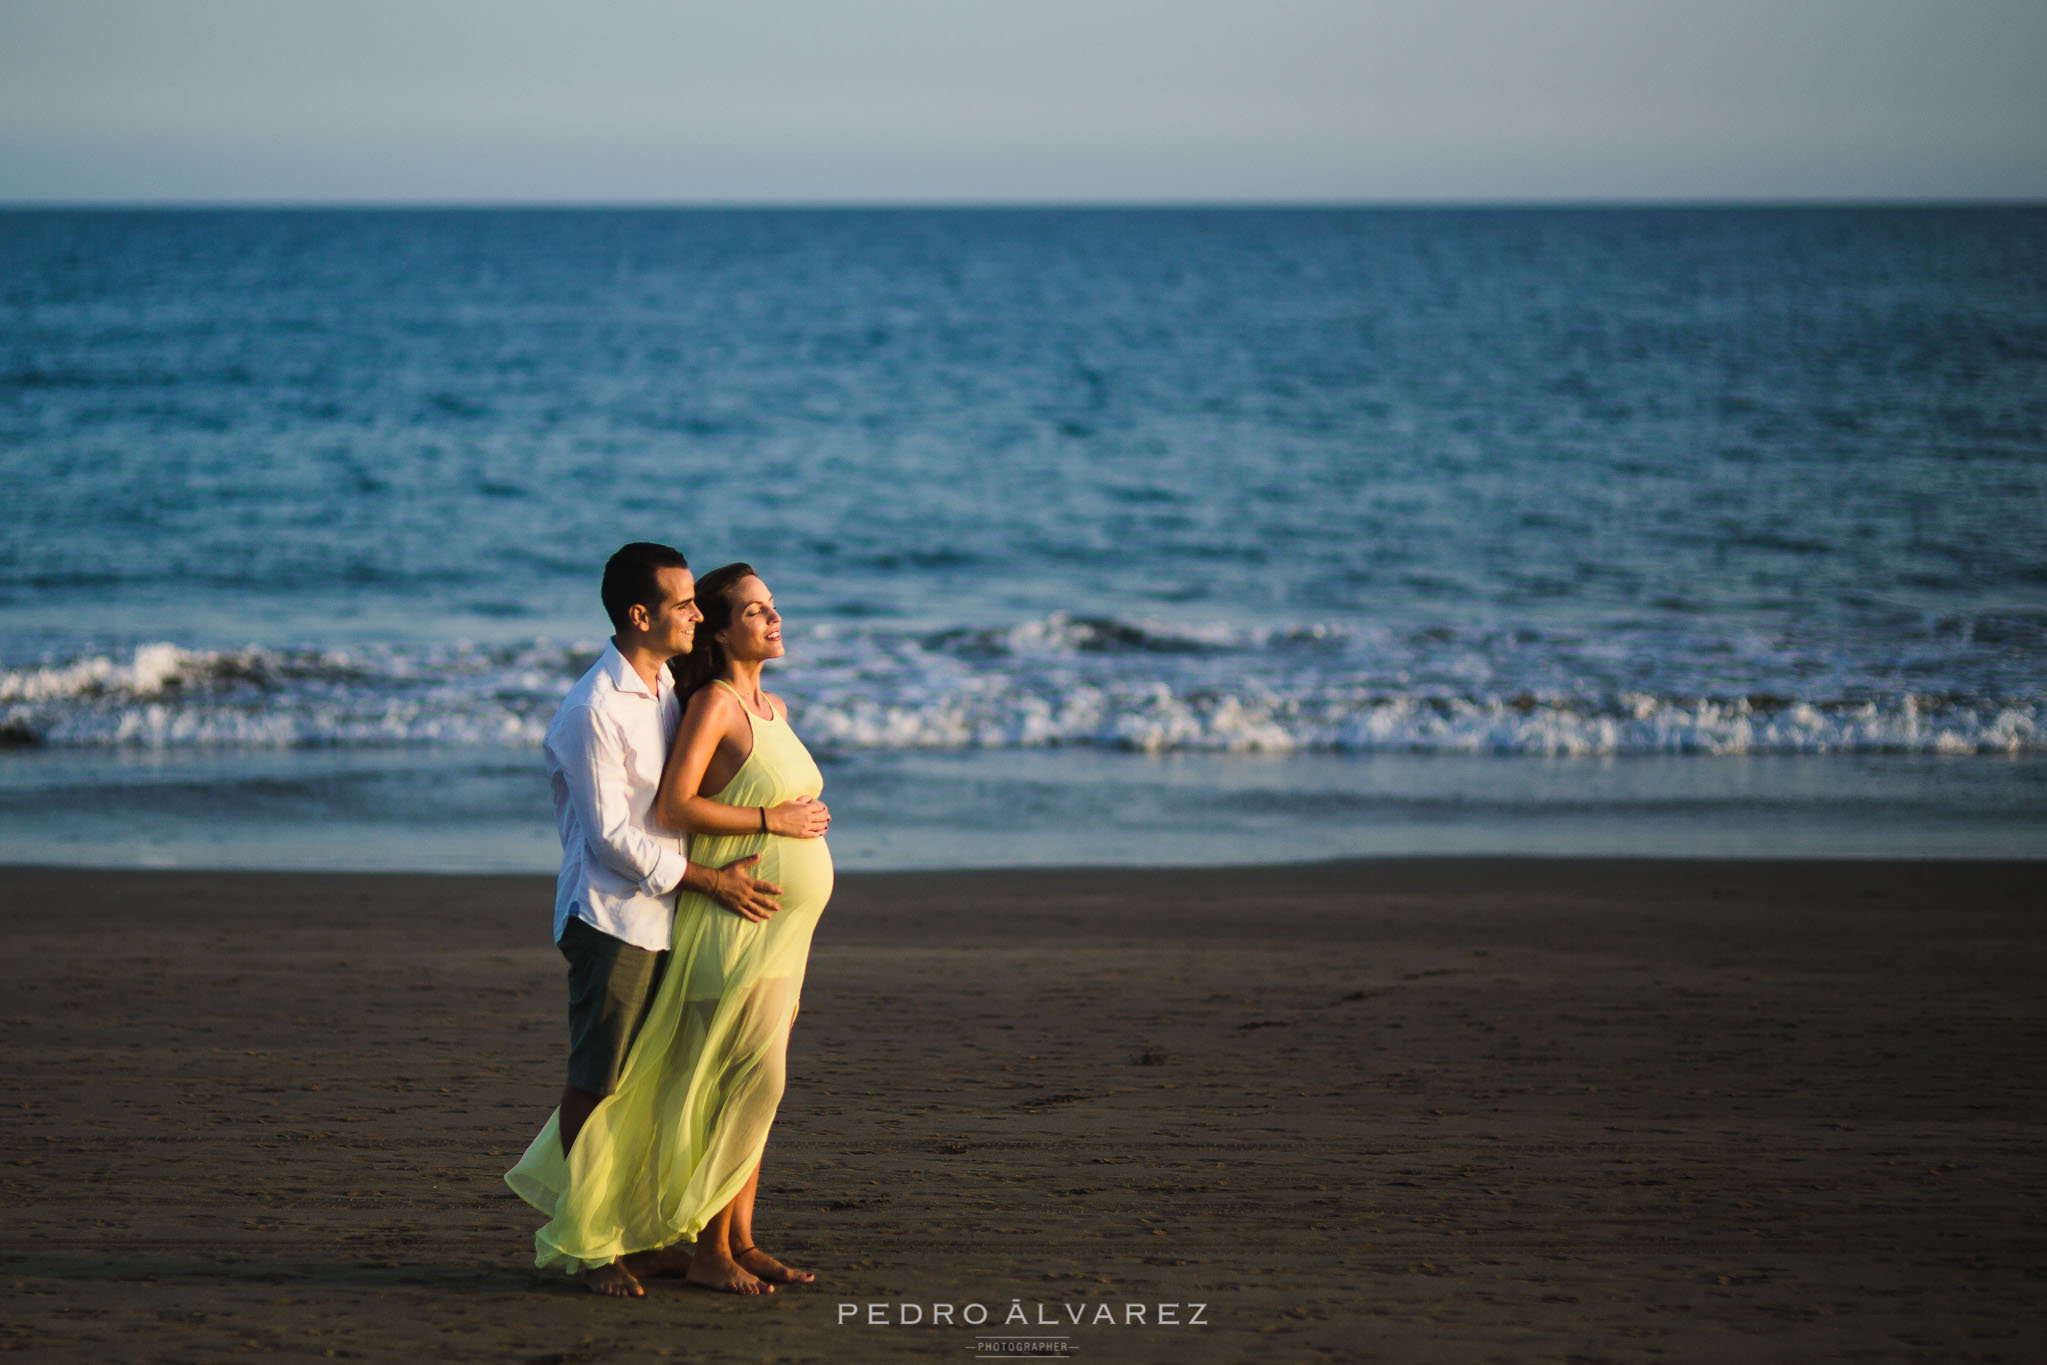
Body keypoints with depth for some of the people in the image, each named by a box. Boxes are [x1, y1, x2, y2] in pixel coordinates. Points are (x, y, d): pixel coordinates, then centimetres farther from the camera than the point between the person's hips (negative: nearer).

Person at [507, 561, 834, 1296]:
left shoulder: (772, 708, 15)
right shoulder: (713, 703, -11)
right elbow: (673, 806, -20)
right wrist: (774, 820, -18)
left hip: (778, 930, 9)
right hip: (735, 924, -9)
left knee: (755, 1084, 9)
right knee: (743, 1080, -10)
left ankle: (740, 1239, 14)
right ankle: (707, 1249, -3)